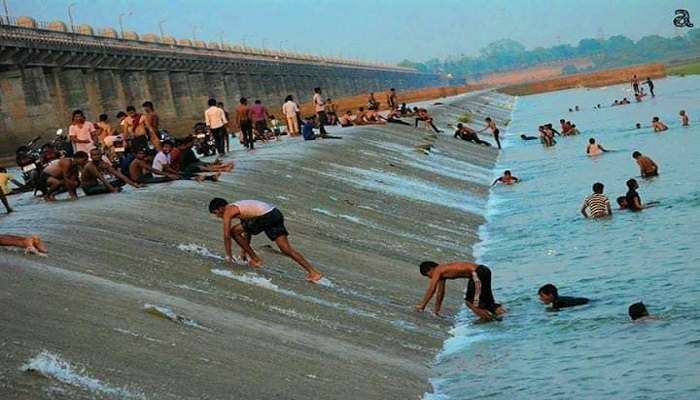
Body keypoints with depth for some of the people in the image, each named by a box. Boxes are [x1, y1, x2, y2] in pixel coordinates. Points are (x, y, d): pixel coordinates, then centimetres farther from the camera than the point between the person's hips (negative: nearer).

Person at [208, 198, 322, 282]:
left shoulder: (228, 211, 5)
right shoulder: (238, 207, 31)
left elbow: (226, 235, 3)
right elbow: (247, 231, 38)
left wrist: (228, 256, 13)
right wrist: (244, 251, 42)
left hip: (265, 217, -9)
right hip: (276, 214, 9)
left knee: (234, 231, 7)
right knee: (287, 249, 2)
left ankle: (256, 260, 9)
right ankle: (313, 271, -8)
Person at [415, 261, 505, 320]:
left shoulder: (438, 270, -4)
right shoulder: (442, 272, 22)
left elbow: (431, 290, -4)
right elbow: (440, 292, 31)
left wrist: (421, 306, 3)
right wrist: (437, 309, 36)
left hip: (478, 274, -10)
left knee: (470, 301, -8)